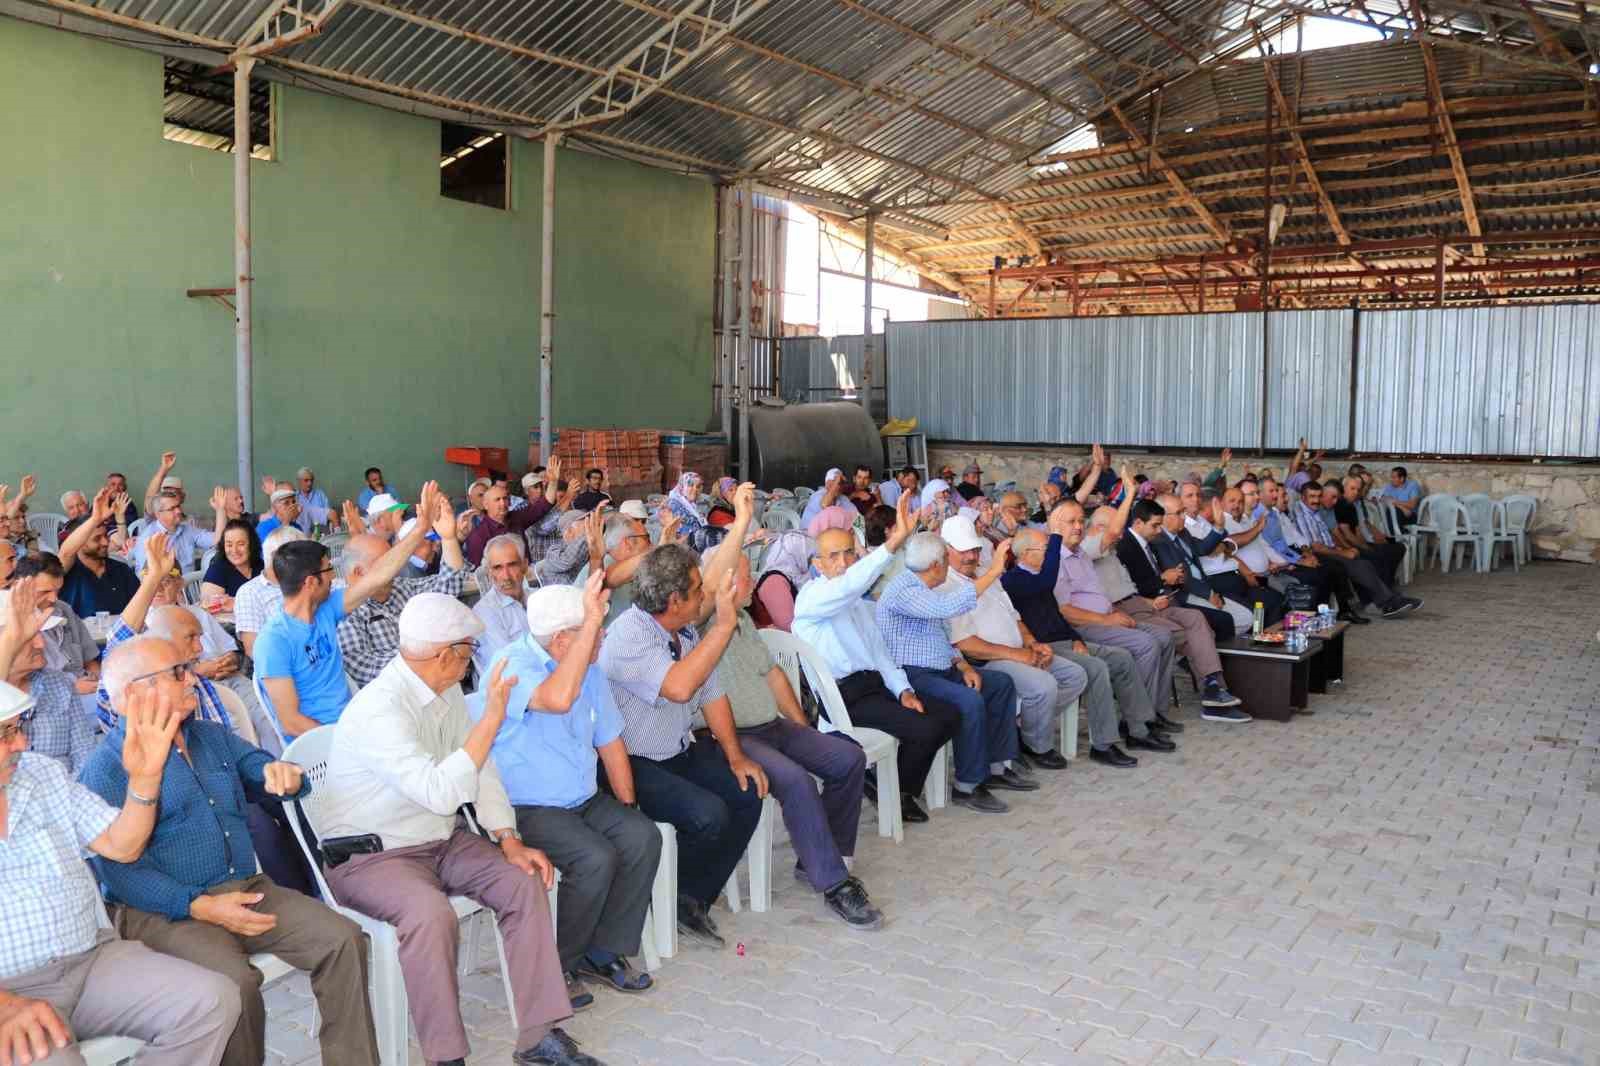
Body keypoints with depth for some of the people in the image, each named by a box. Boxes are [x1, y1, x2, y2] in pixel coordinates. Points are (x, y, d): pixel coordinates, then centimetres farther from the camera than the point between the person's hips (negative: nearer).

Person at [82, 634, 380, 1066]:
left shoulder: (213, 736, 15)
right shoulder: (105, 767, -5)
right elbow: (119, 869, -13)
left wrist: (286, 774, -5)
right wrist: (202, 907, -23)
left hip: (247, 888, 6)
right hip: (164, 910, -6)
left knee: (343, 938, -13)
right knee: (234, 981, -33)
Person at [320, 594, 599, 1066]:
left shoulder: (447, 693, 3)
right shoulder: (379, 709, -25)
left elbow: (479, 769, 8)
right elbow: (441, 793, -34)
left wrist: (509, 840, -3)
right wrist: (491, 719, -32)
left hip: (440, 842, 8)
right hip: (371, 855, -8)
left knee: (525, 881, -9)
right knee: (432, 915, -34)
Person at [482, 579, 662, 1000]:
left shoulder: (587, 665, 7)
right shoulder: (513, 664, -18)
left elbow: (609, 742, 13)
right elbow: (557, 699, -42)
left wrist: (628, 807, 8)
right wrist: (591, 622, -39)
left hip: (583, 799, 8)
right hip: (525, 808, -7)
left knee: (643, 836, -15)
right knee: (596, 857, -27)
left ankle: (602, 950, -1)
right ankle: (556, 963, -5)